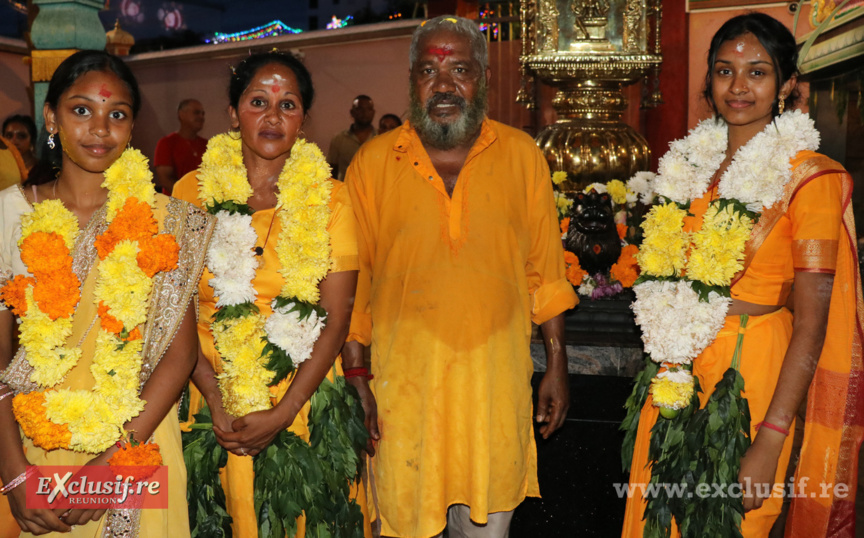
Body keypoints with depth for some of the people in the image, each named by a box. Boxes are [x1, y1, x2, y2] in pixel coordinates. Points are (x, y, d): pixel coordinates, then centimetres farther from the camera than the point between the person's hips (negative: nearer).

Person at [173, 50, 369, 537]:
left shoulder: (329, 197, -3)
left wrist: (283, 412, -14)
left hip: (305, 397, 0)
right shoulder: (193, 192, -1)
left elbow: (337, 318, -7)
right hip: (213, 395, 1)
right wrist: (217, 402, -13)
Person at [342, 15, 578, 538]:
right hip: (402, 378, 0)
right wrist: (356, 377, -1)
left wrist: (557, 365, 5)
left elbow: (545, 272, 6)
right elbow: (352, 280, 2)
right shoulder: (373, 162, 0)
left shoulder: (522, 154, 2)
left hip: (497, 378, 1)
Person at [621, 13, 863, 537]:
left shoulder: (810, 177, -11)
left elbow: (811, 324, -16)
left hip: (754, 376, -5)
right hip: (680, 372, 5)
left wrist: (769, 444, -21)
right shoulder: (691, 164, 6)